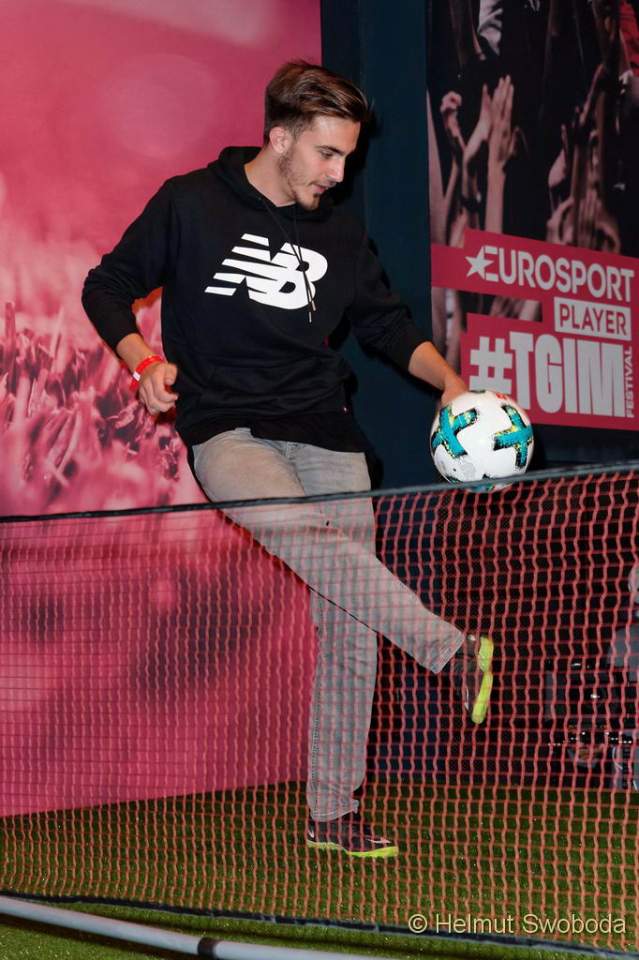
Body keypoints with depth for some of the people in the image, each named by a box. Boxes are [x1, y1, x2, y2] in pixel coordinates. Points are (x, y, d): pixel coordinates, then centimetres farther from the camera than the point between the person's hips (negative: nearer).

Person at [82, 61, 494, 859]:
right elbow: (108, 287, 6)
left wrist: (447, 380, 3)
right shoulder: (189, 205, 2)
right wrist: (144, 362, -12)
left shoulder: (339, 235, 13)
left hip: (326, 438, 4)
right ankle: (453, 651, -38)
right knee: (305, 533, -36)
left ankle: (332, 812, 8)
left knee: (348, 630, -2)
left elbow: (388, 323, 22)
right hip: (225, 429, -4)